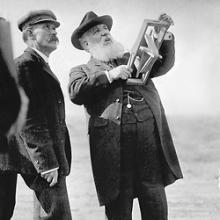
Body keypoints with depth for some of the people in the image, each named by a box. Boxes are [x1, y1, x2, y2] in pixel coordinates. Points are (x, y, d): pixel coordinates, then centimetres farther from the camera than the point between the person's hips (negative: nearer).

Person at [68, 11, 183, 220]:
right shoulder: (82, 71, 15)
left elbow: (163, 64, 17)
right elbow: (76, 93, -4)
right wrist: (109, 75, -11)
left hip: (150, 139, 2)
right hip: (113, 145, -2)